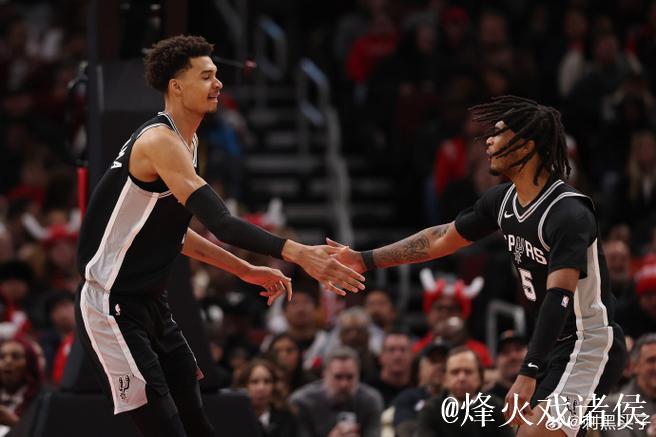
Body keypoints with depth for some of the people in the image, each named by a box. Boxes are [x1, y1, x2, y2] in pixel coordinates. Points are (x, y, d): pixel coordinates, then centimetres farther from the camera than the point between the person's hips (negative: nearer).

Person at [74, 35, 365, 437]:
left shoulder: (185, 143, 11)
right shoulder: (159, 141, -20)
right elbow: (221, 222, -30)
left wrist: (247, 271, 19)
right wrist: (297, 253, -36)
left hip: (153, 304, 10)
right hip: (114, 308, -10)